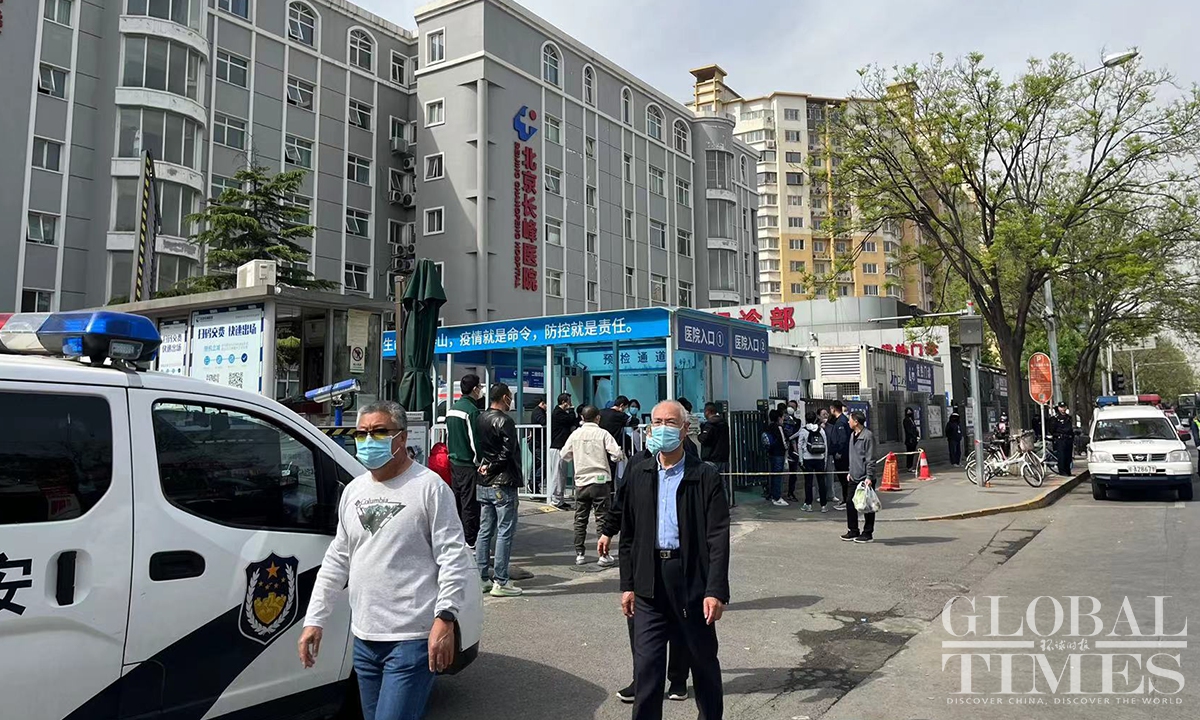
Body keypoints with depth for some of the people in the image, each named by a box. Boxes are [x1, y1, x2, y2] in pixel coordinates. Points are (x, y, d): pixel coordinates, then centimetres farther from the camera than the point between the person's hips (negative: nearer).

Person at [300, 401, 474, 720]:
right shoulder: (353, 491, 12)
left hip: (413, 640, -7)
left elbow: (454, 558, -13)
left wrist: (445, 617, -21)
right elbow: (336, 561, 17)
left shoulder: (429, 486, -9)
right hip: (364, 639, 7)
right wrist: (314, 619, 14)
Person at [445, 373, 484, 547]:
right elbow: (475, 441, -18)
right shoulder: (472, 410, -16)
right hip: (469, 464, -9)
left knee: (457, 500, 15)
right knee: (470, 504, -3)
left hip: (454, 462, 9)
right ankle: (471, 542, 2)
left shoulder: (452, 409, 11)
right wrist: (479, 463, -10)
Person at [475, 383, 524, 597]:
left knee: (484, 531, 13)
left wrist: (484, 467, 5)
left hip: (483, 484, 8)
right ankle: (501, 582, 1)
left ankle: (482, 578, 19)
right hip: (502, 484, -8)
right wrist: (491, 468, -7)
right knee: (505, 532, -2)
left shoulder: (480, 419, 10)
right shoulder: (504, 421, -14)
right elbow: (508, 453, -19)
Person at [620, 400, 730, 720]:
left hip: (692, 579, -2)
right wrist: (627, 584, 6)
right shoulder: (639, 474, 6)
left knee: (703, 660, 14)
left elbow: (718, 538, -9)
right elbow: (628, 534, 9)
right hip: (650, 582, 2)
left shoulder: (706, 476, -5)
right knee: (646, 666, 4)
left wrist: (716, 591, -14)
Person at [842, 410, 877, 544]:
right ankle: (853, 531, 20)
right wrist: (849, 472, 21)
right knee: (850, 502, 9)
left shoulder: (868, 436, -15)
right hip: (854, 477, 9)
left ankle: (868, 534, 11)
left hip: (865, 478, -9)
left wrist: (869, 476, -19)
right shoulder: (853, 435, 13)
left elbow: (870, 459, -17)